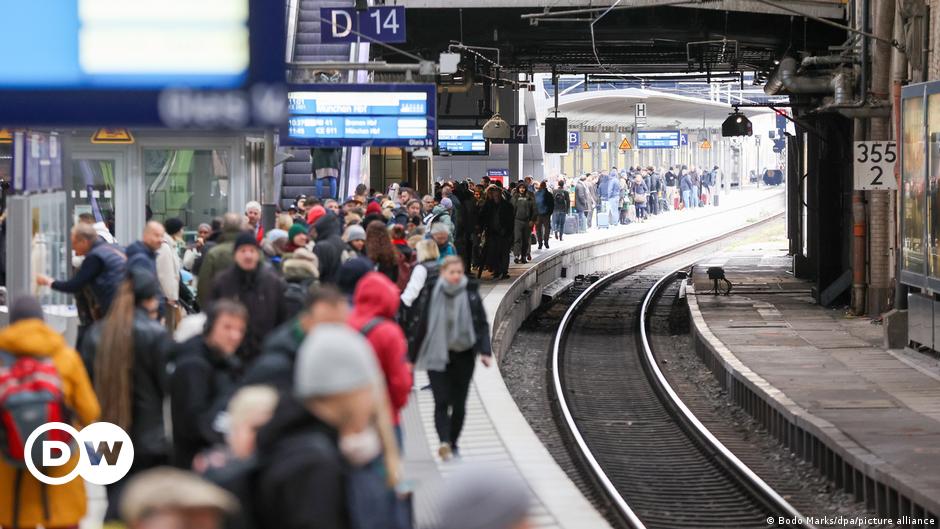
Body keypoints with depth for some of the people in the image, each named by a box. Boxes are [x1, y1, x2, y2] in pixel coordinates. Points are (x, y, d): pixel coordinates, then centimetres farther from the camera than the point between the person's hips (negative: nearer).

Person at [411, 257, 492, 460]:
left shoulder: (471, 295, -2)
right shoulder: (432, 296, -3)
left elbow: (482, 325, 1)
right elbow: (422, 327, 4)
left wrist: (485, 352, -12)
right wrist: (414, 358, 8)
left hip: (463, 356, 1)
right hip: (437, 356, -1)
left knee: (459, 403, 6)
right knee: (441, 401, -13)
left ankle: (453, 443, 20)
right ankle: (444, 442, -23)